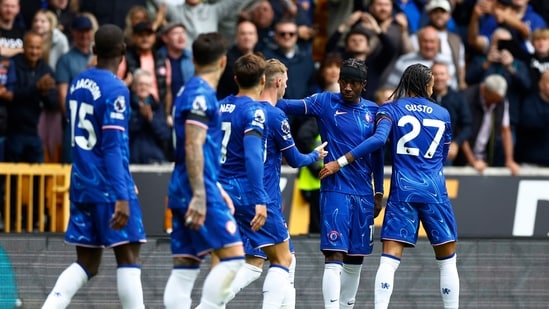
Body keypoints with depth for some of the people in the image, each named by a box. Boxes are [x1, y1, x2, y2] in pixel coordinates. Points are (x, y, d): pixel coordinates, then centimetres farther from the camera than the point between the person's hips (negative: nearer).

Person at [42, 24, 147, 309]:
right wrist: (122, 197, -22)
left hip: (81, 186, 7)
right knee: (128, 258, -3)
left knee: (86, 264, 10)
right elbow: (113, 147, -19)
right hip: (109, 188, -7)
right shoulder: (115, 90, -13)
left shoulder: (77, 85, 11)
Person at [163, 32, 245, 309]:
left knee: (184, 267, 4)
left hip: (183, 193, 10)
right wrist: (200, 195, -25)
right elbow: (193, 147, -19)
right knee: (233, 255, -11)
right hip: (200, 193, -10)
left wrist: (216, 189, 31)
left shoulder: (192, 92, 19)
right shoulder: (201, 94, -11)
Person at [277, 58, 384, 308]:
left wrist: (379, 193, 14)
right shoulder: (325, 102, -2)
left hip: (364, 195, 5)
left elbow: (377, 154, 16)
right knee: (334, 257, -13)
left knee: (355, 259, 10)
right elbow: (291, 106, -16)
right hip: (335, 191, -4)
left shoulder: (372, 111, 9)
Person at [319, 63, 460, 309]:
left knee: (389, 260, -7)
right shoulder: (442, 114, 12)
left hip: (403, 191, -1)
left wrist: (339, 163, -13)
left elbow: (378, 139, -14)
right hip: (434, 191, 1)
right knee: (447, 260, 11)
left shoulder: (390, 110, 4)